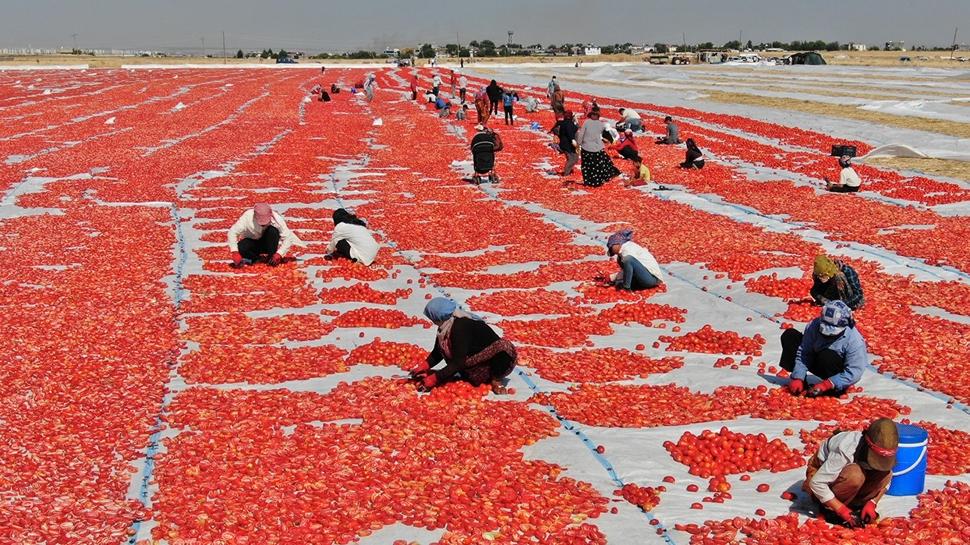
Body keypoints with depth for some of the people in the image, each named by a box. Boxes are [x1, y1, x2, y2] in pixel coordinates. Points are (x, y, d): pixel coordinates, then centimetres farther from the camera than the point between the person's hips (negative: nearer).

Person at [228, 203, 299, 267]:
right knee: (241, 247, -34)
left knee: (273, 230, -32)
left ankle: (271, 257, -16)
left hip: (268, 243, 0)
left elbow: (288, 238, -24)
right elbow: (232, 232, -28)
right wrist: (235, 253, -38)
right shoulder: (247, 217, -28)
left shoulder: (276, 219, -27)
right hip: (252, 242, 0)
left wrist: (279, 254, -35)